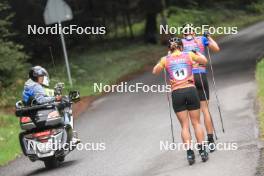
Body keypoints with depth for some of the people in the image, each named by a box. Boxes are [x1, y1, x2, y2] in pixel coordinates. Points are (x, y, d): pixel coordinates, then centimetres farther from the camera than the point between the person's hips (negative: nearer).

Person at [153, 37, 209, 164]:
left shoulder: (165, 60, 5)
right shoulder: (189, 55, 5)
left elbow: (155, 72, 21)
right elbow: (204, 61, 21)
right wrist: (196, 52, 36)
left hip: (177, 93, 0)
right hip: (191, 90, 0)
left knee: (184, 125, 6)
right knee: (196, 122, 10)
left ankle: (189, 153, -2)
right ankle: (202, 151, 8)